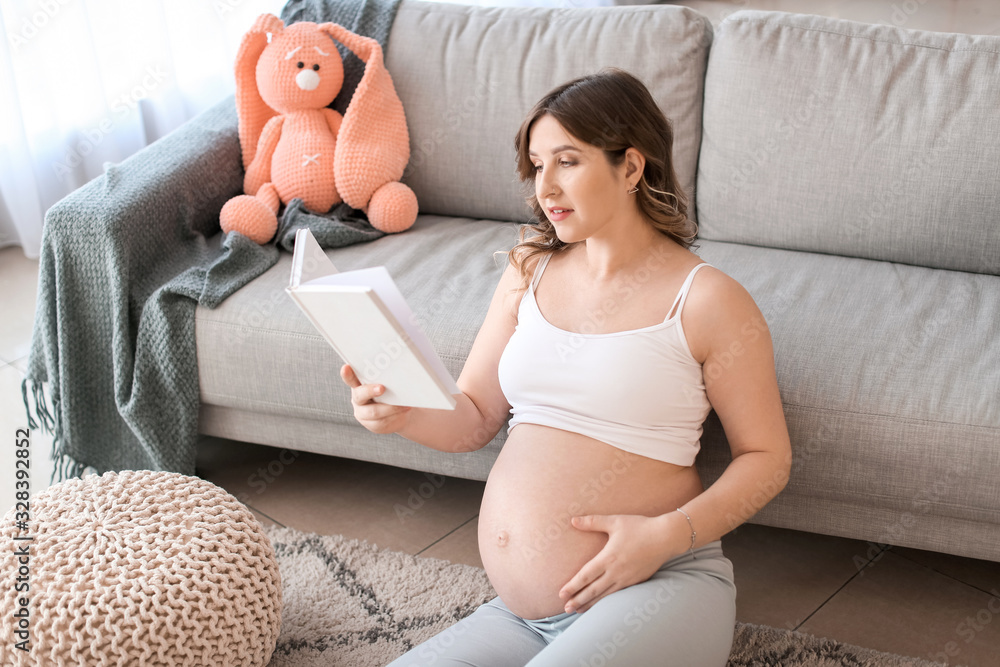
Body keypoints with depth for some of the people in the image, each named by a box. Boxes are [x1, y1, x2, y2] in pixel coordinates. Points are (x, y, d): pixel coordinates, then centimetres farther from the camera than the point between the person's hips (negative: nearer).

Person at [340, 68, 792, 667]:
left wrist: (669, 533, -17)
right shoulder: (530, 272, 12)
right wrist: (403, 415, -10)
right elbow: (473, 418, 12)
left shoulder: (707, 300, -5)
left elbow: (767, 457, -2)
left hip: (657, 590, -6)